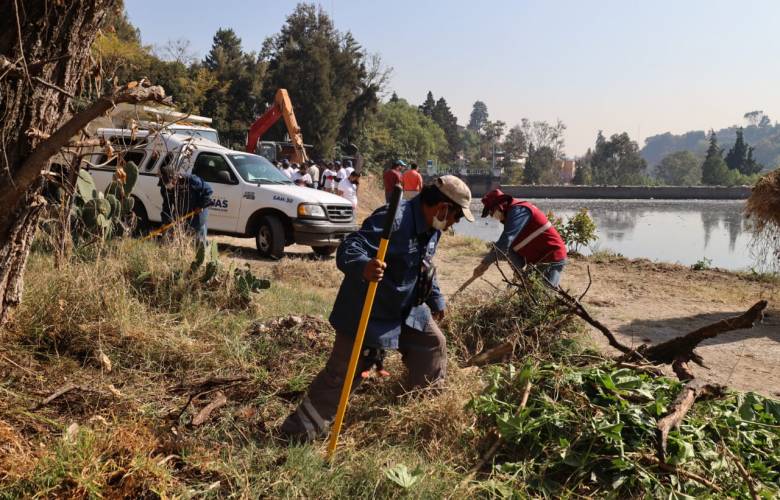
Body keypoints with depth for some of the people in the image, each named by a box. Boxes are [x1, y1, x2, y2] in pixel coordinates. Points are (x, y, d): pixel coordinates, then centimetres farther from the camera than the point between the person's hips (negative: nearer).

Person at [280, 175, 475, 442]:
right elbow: (349, 249, -38)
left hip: (408, 309, 9)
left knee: (434, 345, 19)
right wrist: (364, 267, -59)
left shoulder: (431, 228, 3)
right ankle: (298, 434, 6)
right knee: (341, 374, -6)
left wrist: (436, 300, 31)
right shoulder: (392, 219, -29)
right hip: (368, 314, -9)